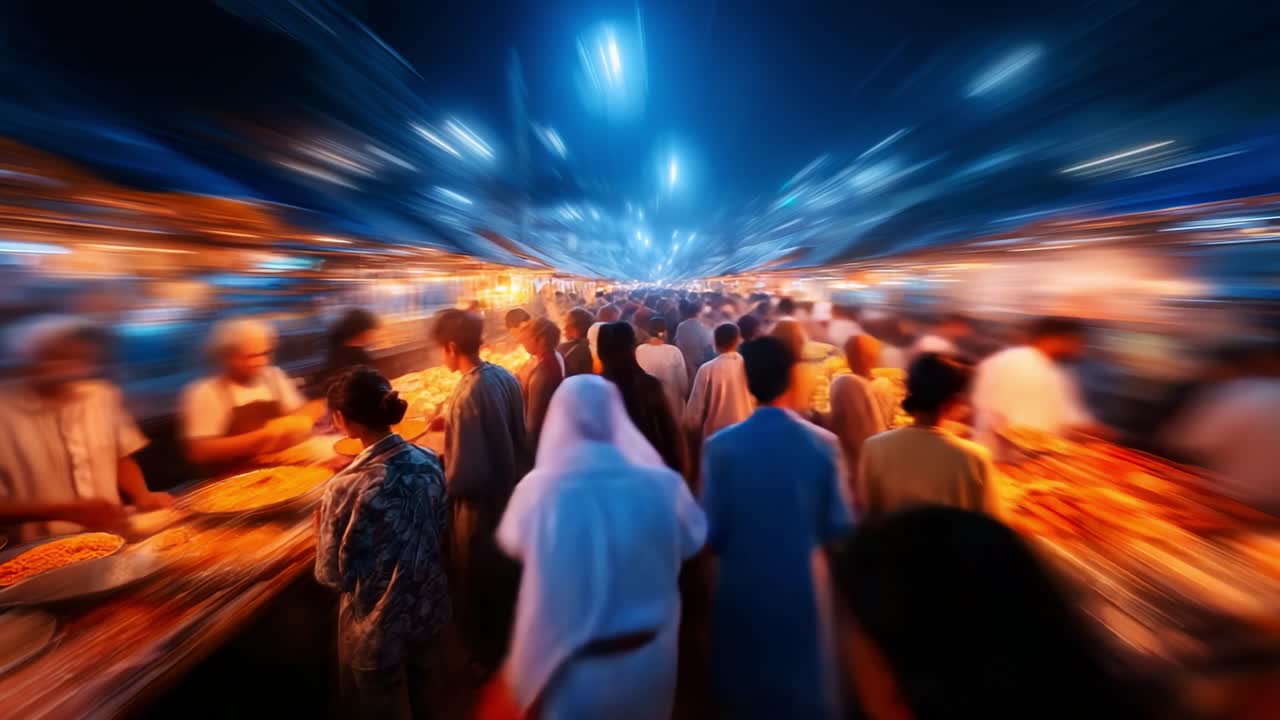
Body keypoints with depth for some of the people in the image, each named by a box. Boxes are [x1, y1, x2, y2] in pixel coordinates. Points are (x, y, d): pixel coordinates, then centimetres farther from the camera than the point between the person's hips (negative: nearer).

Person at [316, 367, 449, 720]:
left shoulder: (346, 487, -28)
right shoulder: (428, 460, -14)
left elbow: (333, 576, -14)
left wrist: (321, 524, -1)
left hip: (378, 631, -4)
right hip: (429, 610, 4)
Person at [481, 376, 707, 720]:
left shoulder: (538, 489, -25)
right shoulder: (662, 484, -24)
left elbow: (511, 542, -3)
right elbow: (692, 541, -4)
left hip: (569, 662, -1)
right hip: (648, 655, 2)